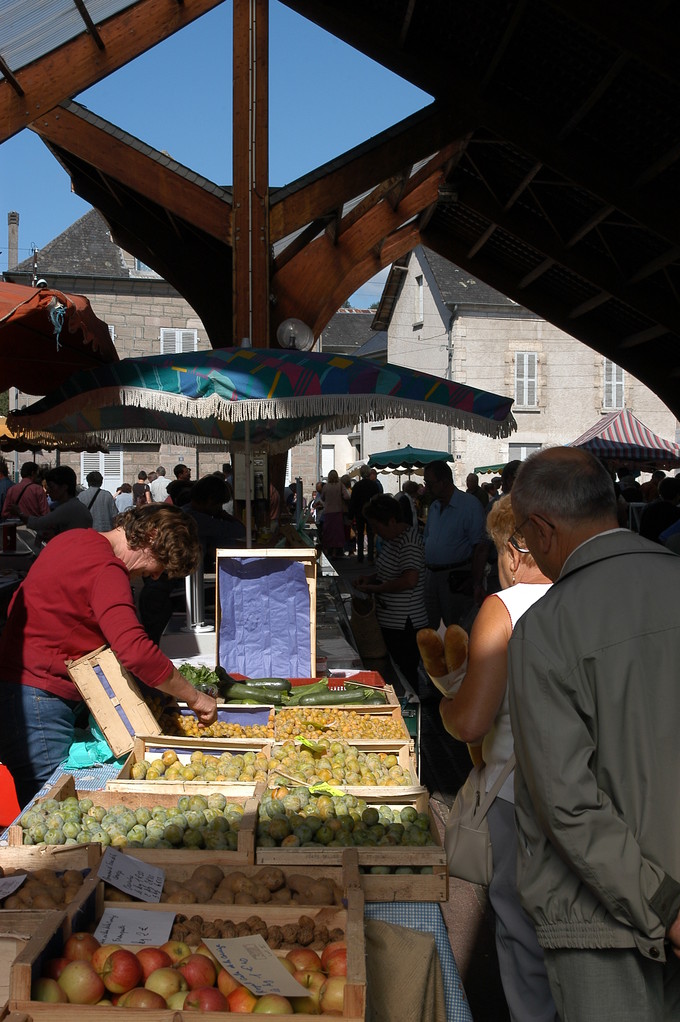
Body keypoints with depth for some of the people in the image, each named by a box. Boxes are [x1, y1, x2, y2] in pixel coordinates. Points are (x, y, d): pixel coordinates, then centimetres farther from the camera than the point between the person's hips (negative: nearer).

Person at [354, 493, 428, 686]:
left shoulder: (409, 542, -19)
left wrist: (375, 588, -19)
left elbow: (410, 580, -28)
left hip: (404, 624, -10)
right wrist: (371, 578, 9)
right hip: (389, 621, 10)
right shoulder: (391, 538, 12)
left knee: (406, 674, -1)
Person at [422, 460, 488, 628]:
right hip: (431, 575, 7)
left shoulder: (470, 504, -10)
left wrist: (477, 584, -22)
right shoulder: (434, 507, 15)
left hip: (457, 577, -7)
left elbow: (480, 547, -15)